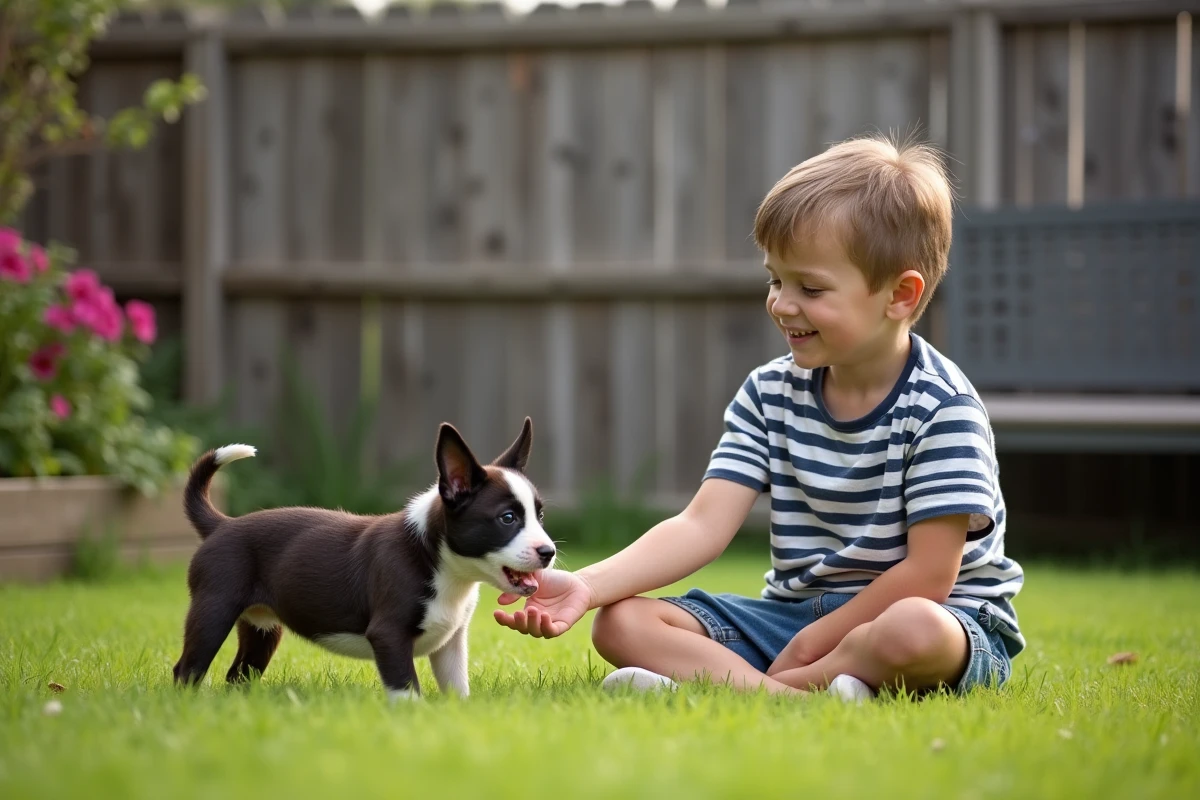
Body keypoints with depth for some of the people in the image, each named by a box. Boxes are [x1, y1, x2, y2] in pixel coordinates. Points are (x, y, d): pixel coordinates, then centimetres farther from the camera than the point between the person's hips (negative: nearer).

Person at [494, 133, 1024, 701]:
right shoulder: (769, 394, 3)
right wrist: (588, 585, -21)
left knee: (913, 631, -43)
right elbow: (702, 526, -7)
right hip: (795, 614, 6)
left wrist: (814, 641, -17)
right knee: (621, 623, -12)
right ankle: (799, 697, -34)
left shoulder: (941, 408, -13)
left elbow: (928, 574, -17)